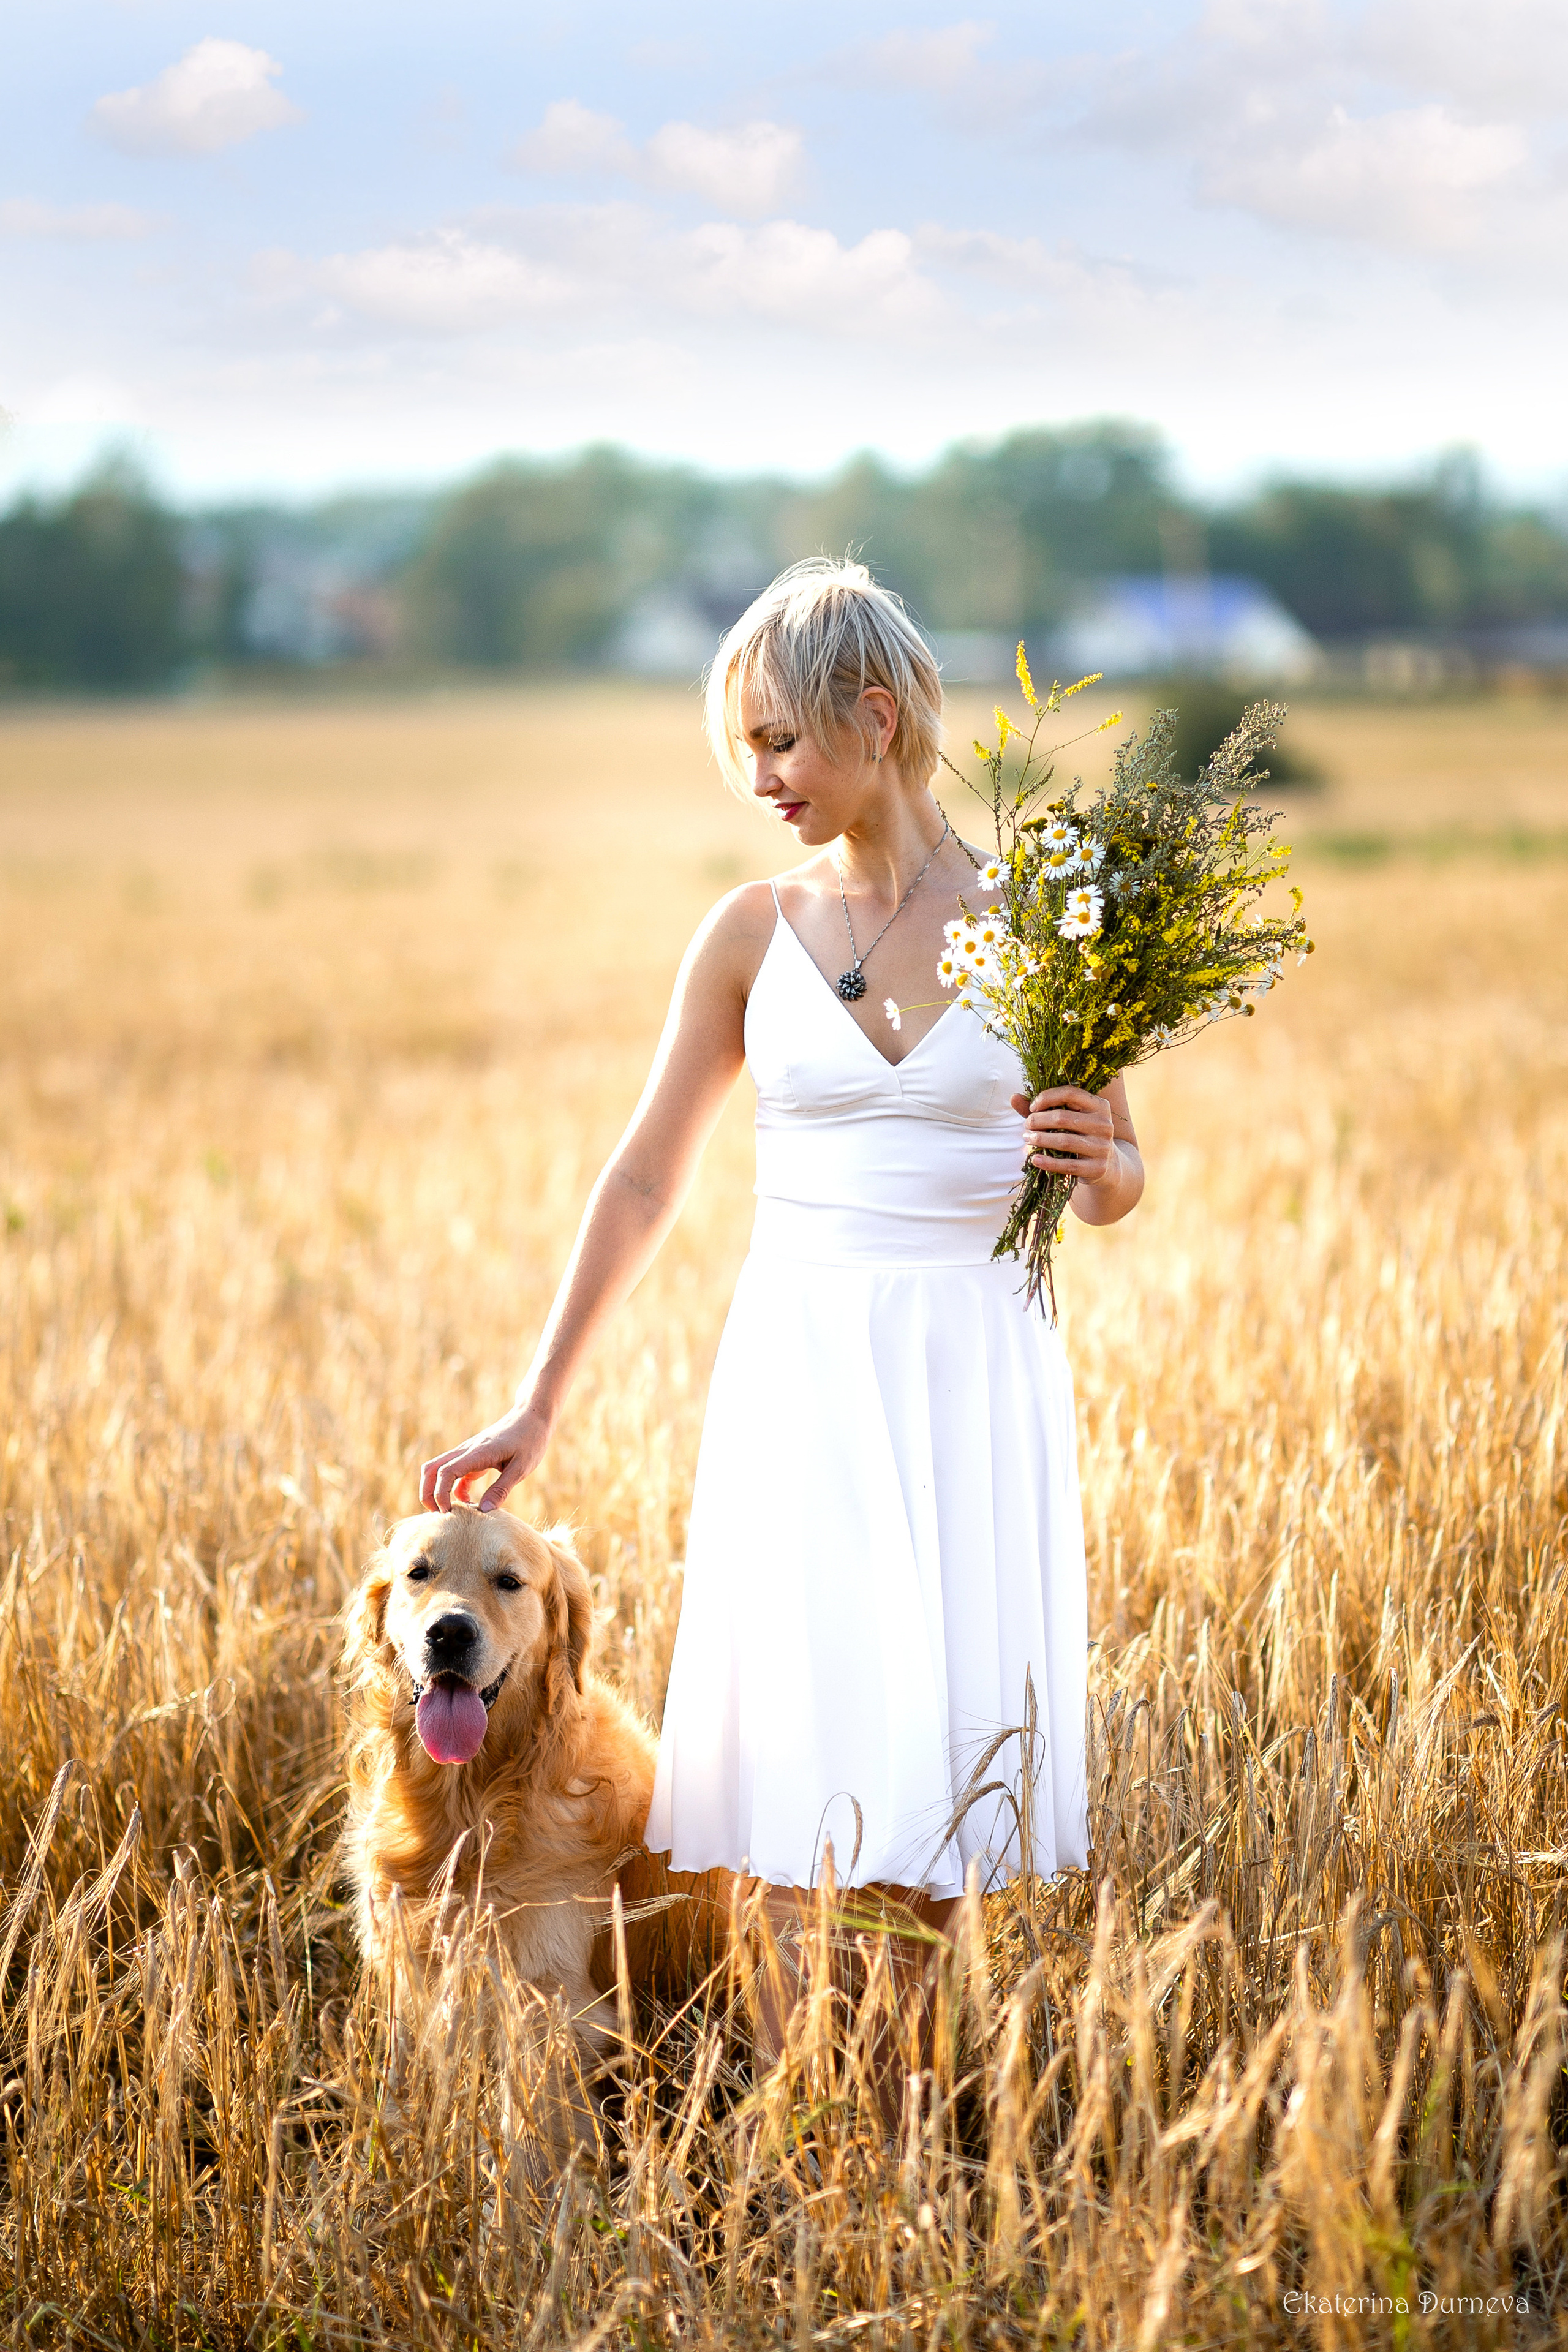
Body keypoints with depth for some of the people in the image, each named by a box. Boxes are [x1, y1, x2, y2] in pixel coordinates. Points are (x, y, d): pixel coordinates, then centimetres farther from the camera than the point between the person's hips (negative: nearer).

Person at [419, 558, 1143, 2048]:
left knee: (942, 1747, -3)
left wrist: (1099, 1161, -17)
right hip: (800, 1365, 1)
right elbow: (646, 1181, 8)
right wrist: (538, 1407, 7)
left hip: (974, 1366, -1)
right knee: (799, 1748, -2)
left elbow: (1113, 1187, 7)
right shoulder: (752, 934, 3)